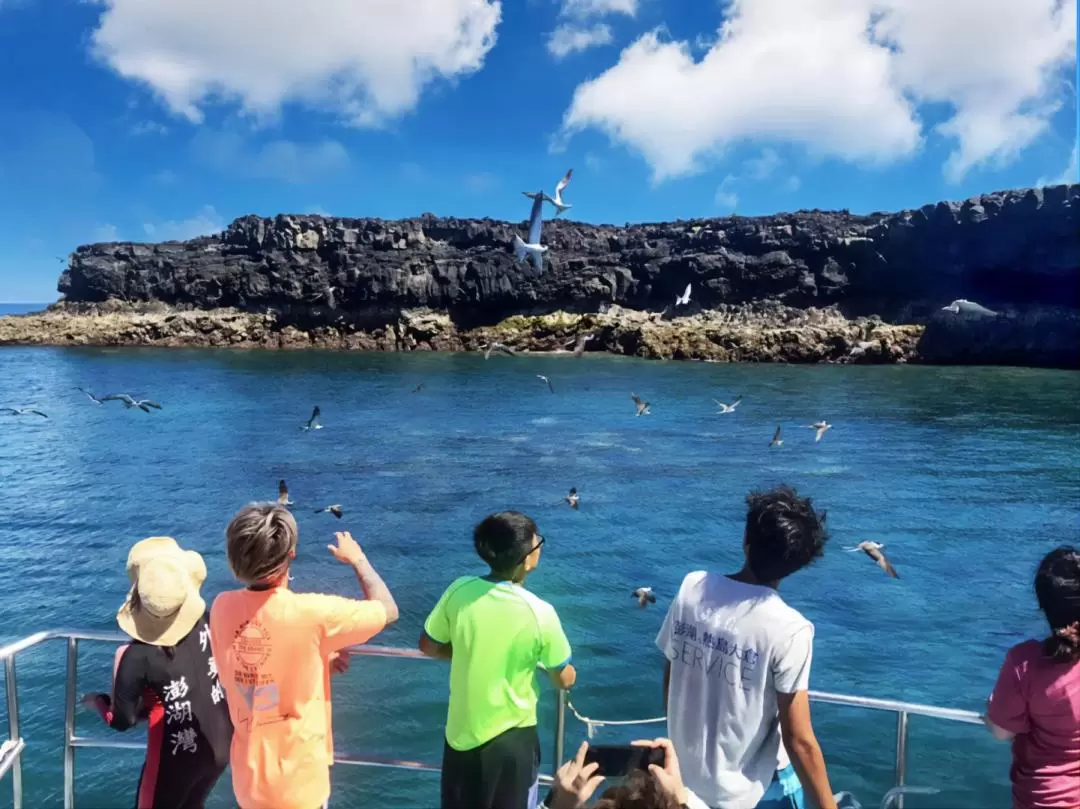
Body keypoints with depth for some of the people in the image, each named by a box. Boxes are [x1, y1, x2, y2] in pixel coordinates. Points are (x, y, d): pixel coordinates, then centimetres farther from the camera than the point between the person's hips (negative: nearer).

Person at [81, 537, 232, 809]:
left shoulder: (136, 657, -24)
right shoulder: (205, 623, -14)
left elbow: (121, 721, -11)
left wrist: (97, 701, 8)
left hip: (177, 757, -4)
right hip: (222, 744, 4)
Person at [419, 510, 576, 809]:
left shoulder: (459, 591, -13)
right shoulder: (539, 613, -22)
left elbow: (428, 646, 3)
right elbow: (564, 680, -8)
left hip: (460, 733, 4)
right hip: (511, 739, -3)